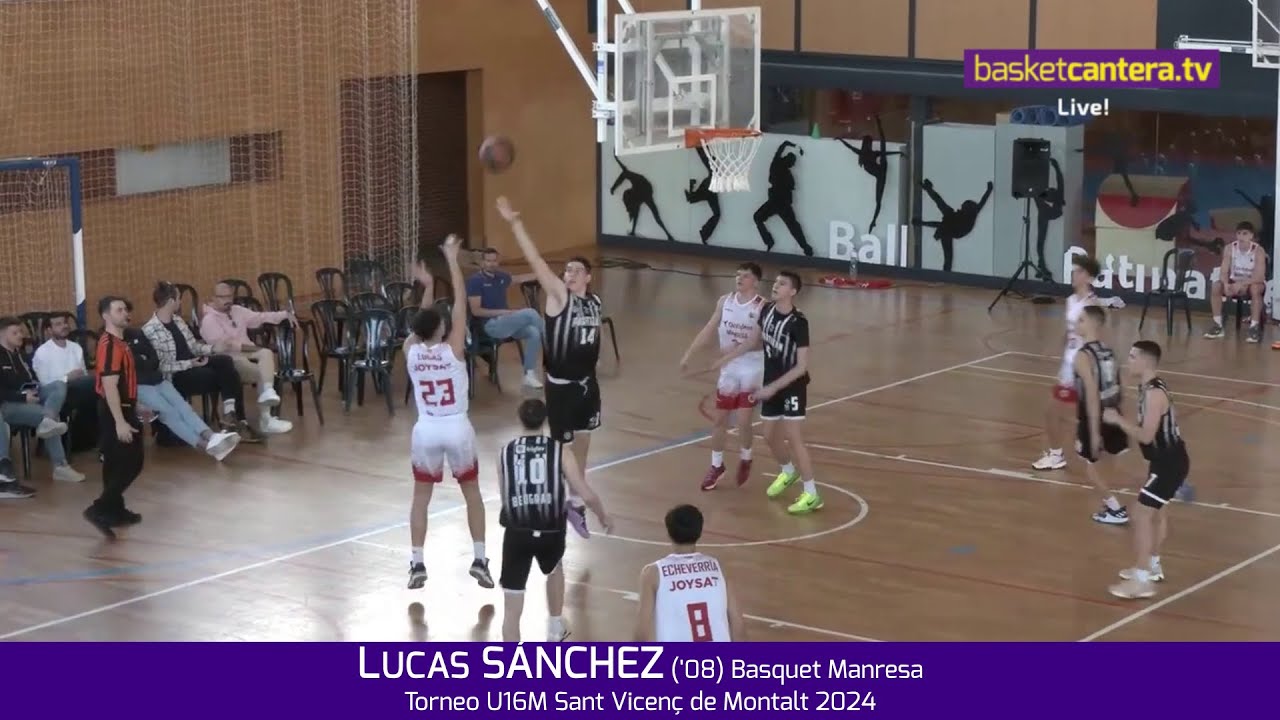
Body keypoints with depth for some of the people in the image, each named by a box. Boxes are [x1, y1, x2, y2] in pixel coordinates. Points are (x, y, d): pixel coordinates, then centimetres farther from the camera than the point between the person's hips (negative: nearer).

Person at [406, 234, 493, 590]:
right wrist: (452, 260, -7)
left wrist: (426, 287, 19)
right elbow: (460, 303, -11)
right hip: (457, 428, -2)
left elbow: (422, 325, 15)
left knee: (421, 497, 12)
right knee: (472, 494, 14)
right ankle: (480, 561, 12)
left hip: (426, 430, 2)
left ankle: (417, 565, 7)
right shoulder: (453, 349, -14)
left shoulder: (410, 351, -7)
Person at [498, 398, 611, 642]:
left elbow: (506, 496, 12)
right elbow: (587, 496, -5)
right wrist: (603, 517, 15)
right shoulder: (559, 452, -2)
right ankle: (555, 629, 50)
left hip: (517, 532, -1)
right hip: (551, 531, 1)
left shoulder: (506, 453, 3)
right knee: (554, 569, 36)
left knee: (512, 607, 1)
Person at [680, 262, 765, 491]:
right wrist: (689, 353, 2)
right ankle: (716, 465, 26)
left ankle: (746, 459, 21)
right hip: (729, 368, 5)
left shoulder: (762, 306, -14)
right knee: (719, 419, 10)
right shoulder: (725, 301, 2)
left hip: (752, 368, -5)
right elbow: (709, 328, 6)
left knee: (744, 421, -7)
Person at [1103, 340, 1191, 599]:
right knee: (1156, 512, 25)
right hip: (1166, 460, 11)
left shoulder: (1154, 393, -24)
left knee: (1142, 515, -8)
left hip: (1169, 463, -11)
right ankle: (1152, 566, 42)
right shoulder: (1148, 388, 8)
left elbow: (1146, 435, -28)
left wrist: (1118, 420, -20)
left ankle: (1142, 581, -6)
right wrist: (1122, 421, 7)